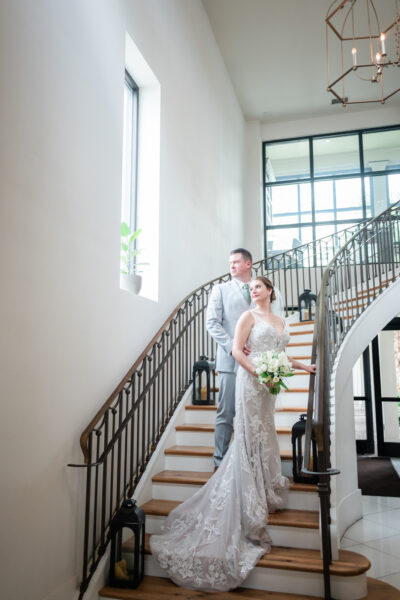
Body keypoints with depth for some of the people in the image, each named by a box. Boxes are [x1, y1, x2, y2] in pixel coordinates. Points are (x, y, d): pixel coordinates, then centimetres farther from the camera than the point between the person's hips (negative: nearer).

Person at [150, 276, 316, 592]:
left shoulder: (281, 322, 17)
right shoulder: (249, 316, -1)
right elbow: (237, 350, -8)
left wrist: (303, 365, 16)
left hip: (269, 385, 6)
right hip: (251, 380, -6)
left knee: (263, 434, 11)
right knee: (251, 434, -3)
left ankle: (265, 492, 25)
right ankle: (252, 504, 5)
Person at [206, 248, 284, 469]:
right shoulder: (220, 290, 8)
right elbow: (212, 323, -1)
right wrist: (232, 346, -13)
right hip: (230, 360, -2)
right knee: (226, 413, 1)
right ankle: (220, 461, 11)